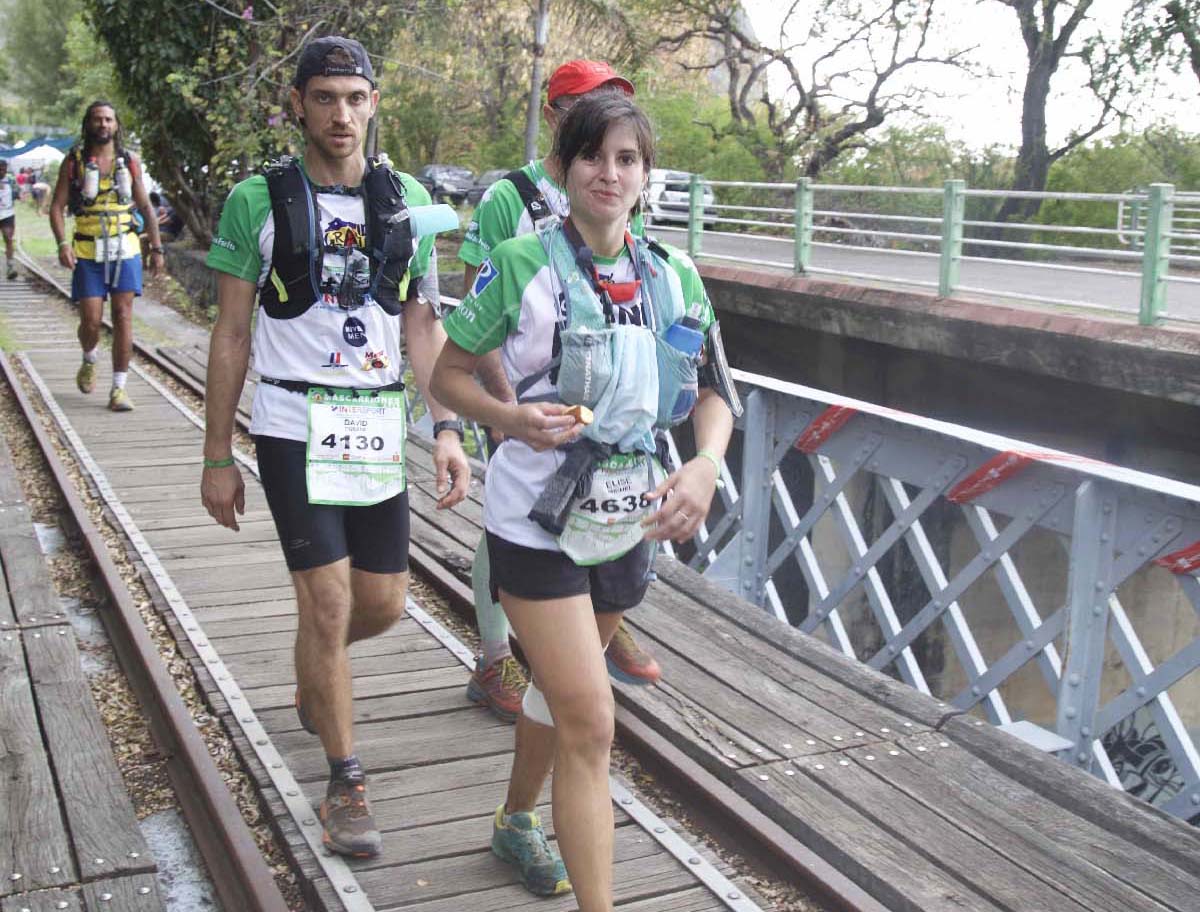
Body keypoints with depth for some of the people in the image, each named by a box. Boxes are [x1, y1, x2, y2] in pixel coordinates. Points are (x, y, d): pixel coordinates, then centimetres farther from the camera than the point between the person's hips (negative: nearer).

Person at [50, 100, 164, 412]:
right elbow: (57, 206, 0)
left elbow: (145, 207, 14)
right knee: (90, 319, -4)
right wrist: (63, 243, -15)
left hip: (125, 249, 1)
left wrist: (156, 247, 10)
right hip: (87, 252, -1)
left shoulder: (129, 161, 7)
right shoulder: (74, 161, 2)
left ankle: (119, 388, 0)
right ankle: (89, 360, 30)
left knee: (123, 316, -5)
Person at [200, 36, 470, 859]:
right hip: (295, 428, -3)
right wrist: (218, 457, -1)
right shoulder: (258, 200, -4)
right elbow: (231, 336, 0)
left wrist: (447, 429, -4)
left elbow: (423, 327, 7)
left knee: (384, 603, 10)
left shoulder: (406, 199, 5)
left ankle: (314, 675, 45)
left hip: (380, 429, 4)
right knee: (327, 603, -6)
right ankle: (346, 782, 12)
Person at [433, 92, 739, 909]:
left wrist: (706, 465, -14)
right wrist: (511, 417, -24)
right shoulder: (522, 264, -11)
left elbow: (712, 393, 6)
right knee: (590, 718, -10)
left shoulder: (675, 278, 1)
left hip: (628, 519, 5)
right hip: (538, 521, -5)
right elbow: (448, 374, -4)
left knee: (561, 683, 24)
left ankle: (517, 820, 50)